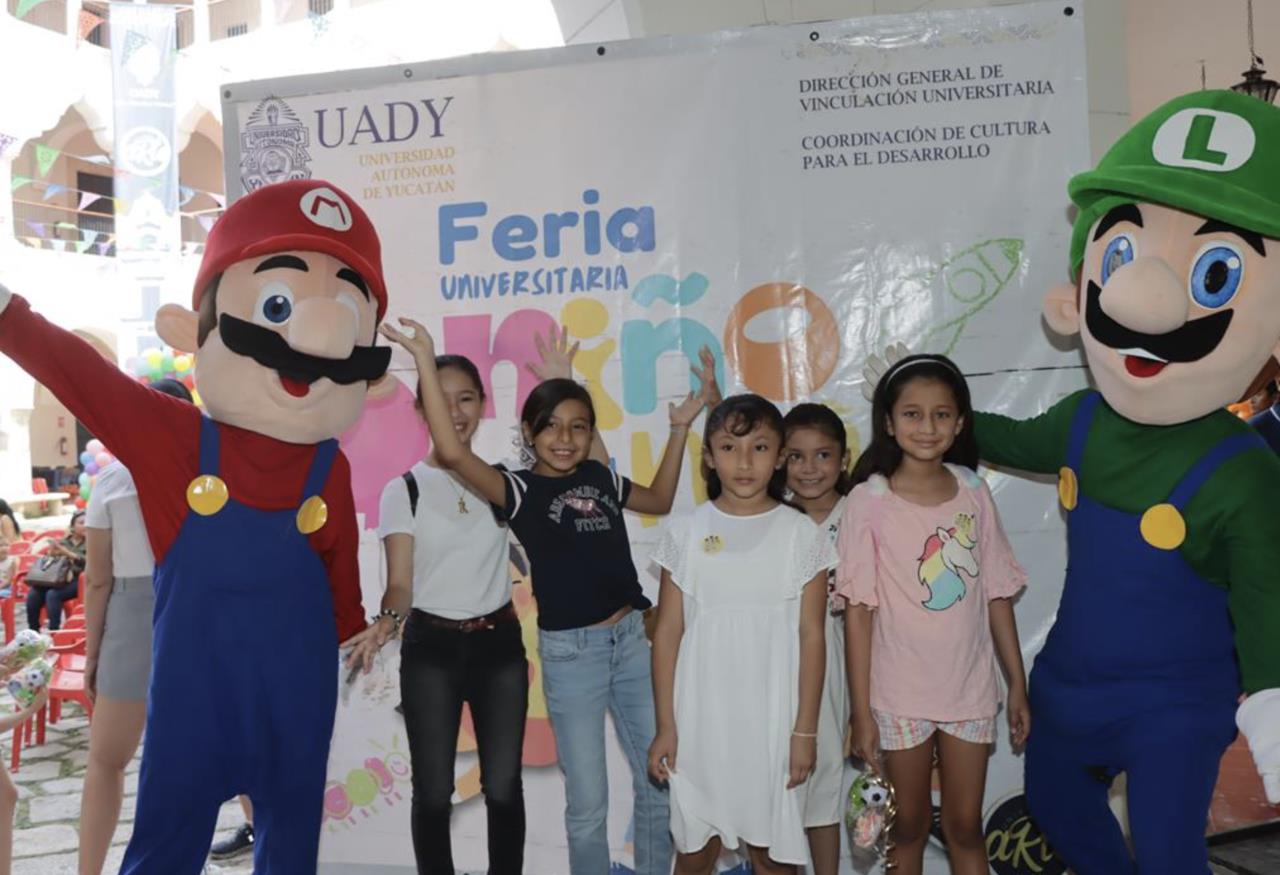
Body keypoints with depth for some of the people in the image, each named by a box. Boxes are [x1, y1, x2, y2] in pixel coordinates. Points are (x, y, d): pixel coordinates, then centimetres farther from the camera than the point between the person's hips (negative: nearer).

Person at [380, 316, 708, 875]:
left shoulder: (600, 478, 5)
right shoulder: (519, 490, -9)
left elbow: (661, 501, 23)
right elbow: (451, 453, -27)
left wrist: (679, 431, 16)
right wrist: (426, 363, -29)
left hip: (632, 639, 5)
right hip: (570, 652, -5)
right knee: (587, 802, 8)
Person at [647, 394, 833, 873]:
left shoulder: (802, 534, -4)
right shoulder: (685, 533, -3)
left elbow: (811, 637, -2)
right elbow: (667, 633, 0)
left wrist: (805, 729, -4)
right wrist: (666, 725, -1)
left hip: (774, 722, 0)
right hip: (700, 720, 1)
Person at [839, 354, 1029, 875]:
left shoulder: (973, 492, -1)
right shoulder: (869, 500, -11)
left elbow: (997, 594, 5)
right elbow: (859, 610, -11)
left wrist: (1018, 685, 7)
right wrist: (861, 711, -11)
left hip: (970, 690, 3)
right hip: (900, 695, -2)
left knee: (965, 826, 15)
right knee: (910, 827, 14)